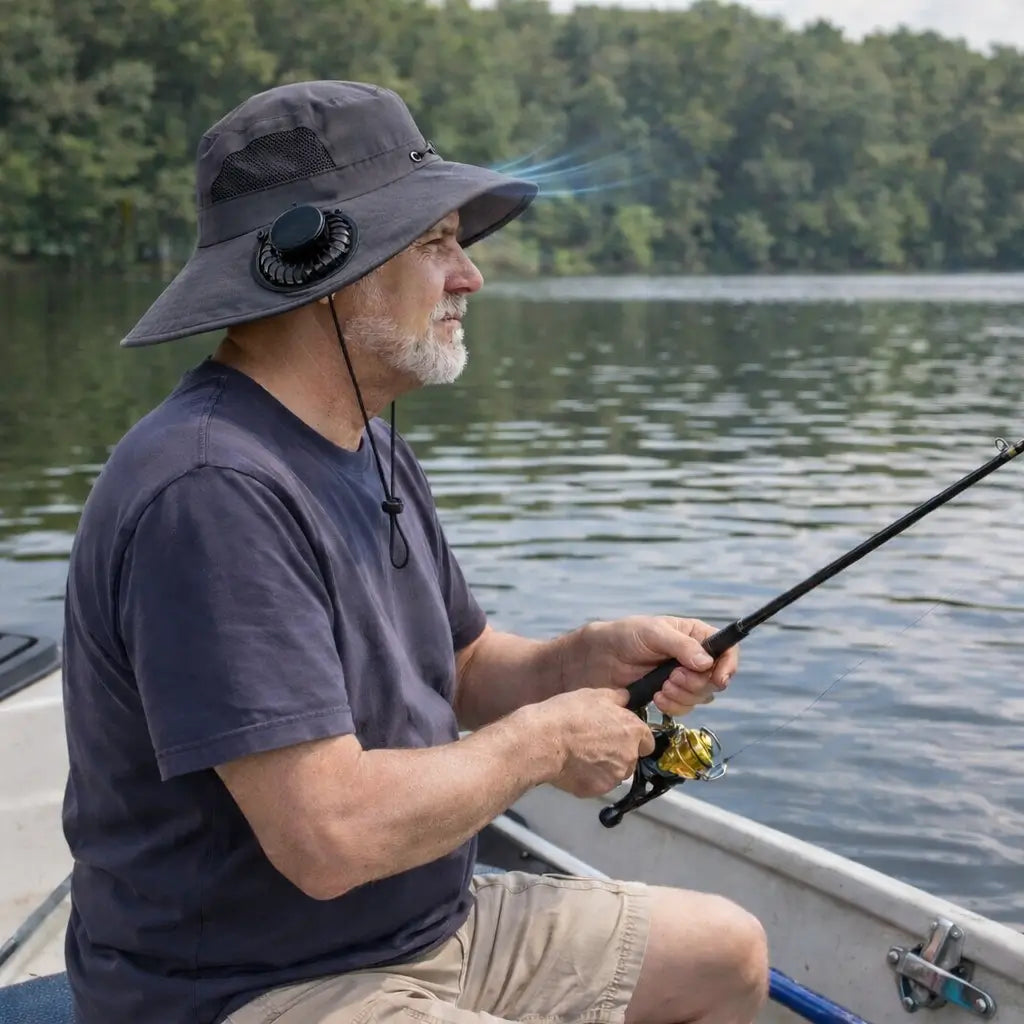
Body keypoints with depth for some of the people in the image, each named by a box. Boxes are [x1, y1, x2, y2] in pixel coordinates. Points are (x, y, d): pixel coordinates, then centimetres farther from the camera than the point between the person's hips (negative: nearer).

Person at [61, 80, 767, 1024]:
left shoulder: (373, 448, 6)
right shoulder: (213, 494, -27)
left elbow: (460, 675, 15)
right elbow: (331, 834, -32)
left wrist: (584, 660, -6)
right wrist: (544, 740, -16)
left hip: (433, 927, 10)